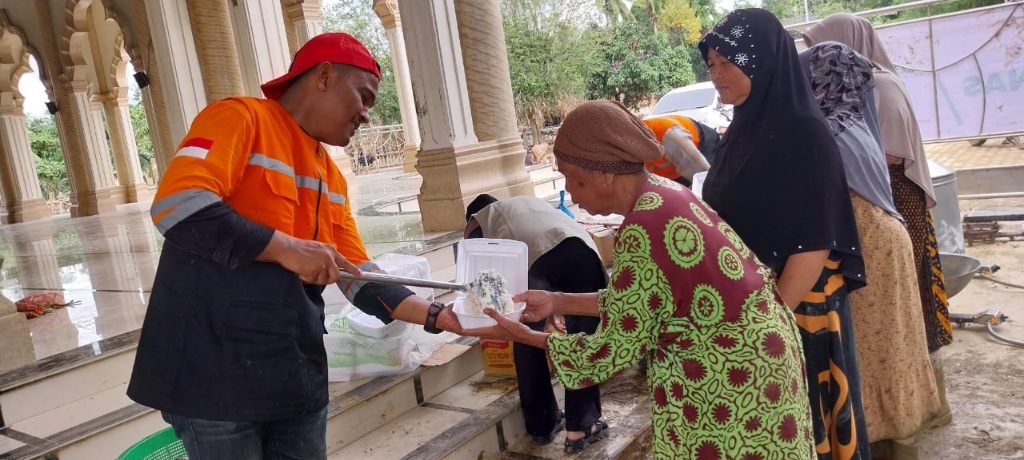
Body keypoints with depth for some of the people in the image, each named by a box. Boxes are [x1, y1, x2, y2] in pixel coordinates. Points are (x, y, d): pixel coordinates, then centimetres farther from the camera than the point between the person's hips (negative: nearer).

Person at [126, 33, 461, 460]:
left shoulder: (331, 179, 13)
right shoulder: (239, 117, -7)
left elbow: (361, 280, 11)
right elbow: (177, 205, -22)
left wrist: (438, 317, 0)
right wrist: (287, 248, -20)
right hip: (214, 375, -7)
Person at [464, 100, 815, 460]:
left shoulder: (643, 231, -27)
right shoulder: (662, 196, 1)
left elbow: (613, 351, -18)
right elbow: (636, 300, 9)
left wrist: (526, 336, -7)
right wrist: (558, 302, 7)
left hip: (730, 378, -9)